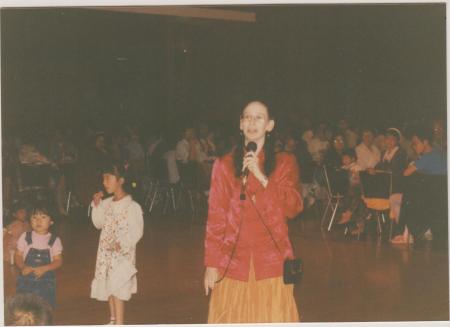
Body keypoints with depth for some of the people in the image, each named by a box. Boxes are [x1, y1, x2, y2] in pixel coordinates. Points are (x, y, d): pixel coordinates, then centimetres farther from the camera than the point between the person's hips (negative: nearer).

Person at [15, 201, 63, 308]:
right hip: (26, 279, 1)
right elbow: (18, 256, 2)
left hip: (46, 280, 0)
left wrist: (44, 268, -20)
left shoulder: (54, 240, -3)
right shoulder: (25, 237, 0)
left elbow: (58, 261, -4)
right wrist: (23, 267, -18)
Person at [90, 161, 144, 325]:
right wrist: (96, 206, 3)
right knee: (108, 288, 16)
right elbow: (98, 224, 15)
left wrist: (122, 244, -26)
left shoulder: (132, 207, -15)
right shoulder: (107, 204, 6)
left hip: (123, 254, -7)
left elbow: (137, 232, -17)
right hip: (106, 253, 7)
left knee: (117, 288, -11)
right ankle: (113, 320, 30)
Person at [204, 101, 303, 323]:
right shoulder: (224, 165, 8)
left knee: (272, 318, -4)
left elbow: (293, 208, -3)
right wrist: (211, 264, -1)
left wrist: (261, 177, -12)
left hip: (271, 260, 0)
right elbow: (215, 218, 5)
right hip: (233, 260, 0)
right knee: (233, 319, -3)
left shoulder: (285, 163, 9)